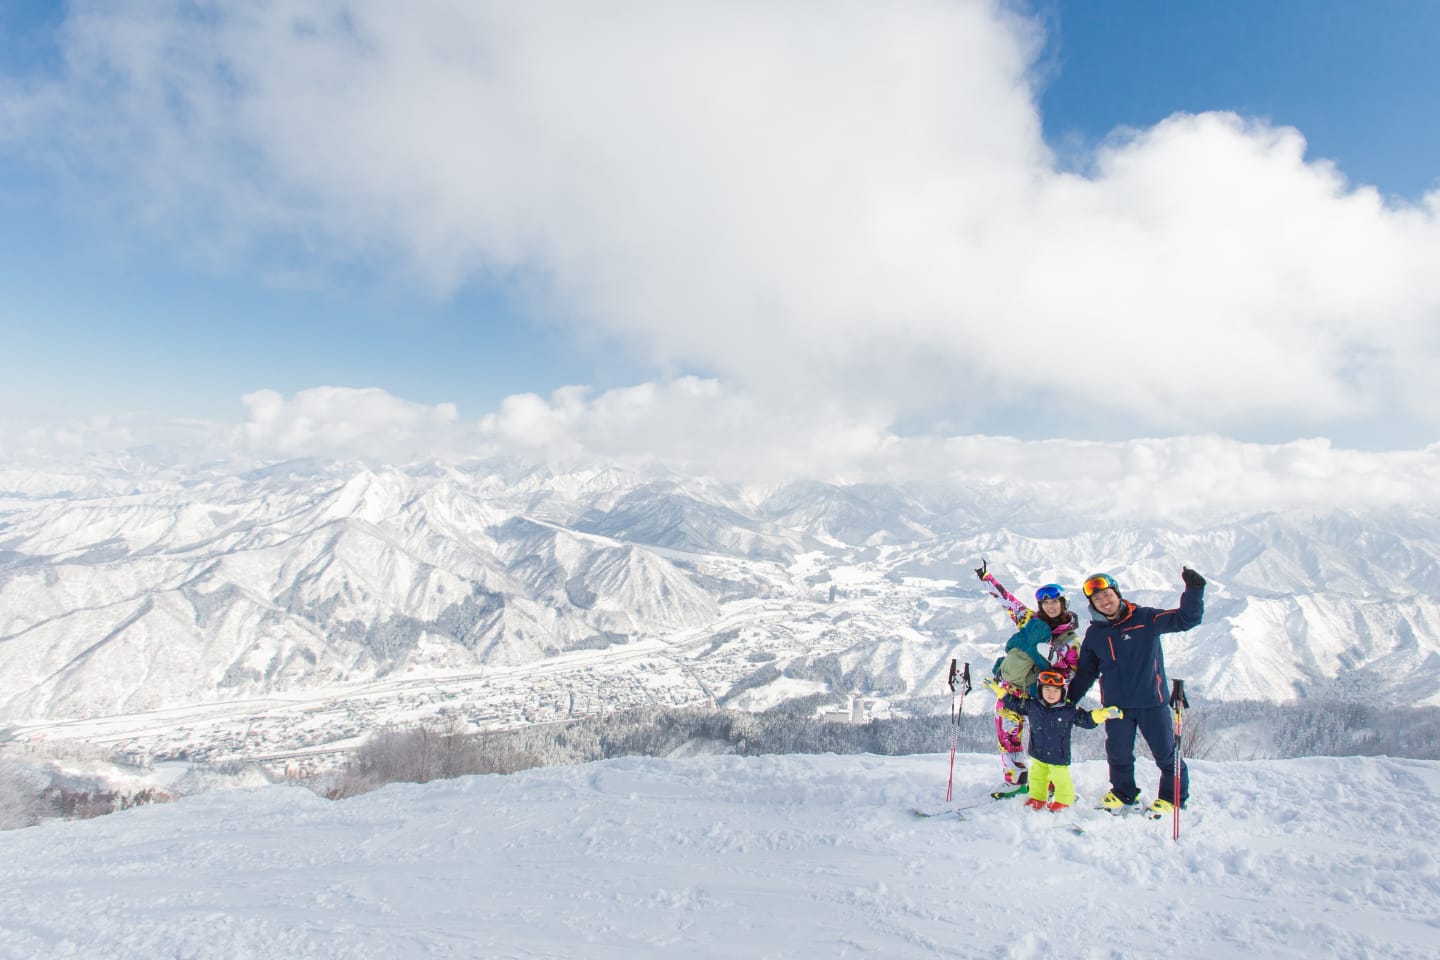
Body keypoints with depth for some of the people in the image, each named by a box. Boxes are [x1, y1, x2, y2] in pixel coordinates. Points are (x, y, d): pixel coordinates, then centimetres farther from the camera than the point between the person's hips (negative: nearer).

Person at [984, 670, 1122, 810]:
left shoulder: (1069, 710, -10)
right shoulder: (1031, 705, -6)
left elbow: (1087, 720, -1)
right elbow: (1015, 704, 7)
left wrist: (1103, 713, -14)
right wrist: (998, 690, 5)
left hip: (1059, 756, -3)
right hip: (1038, 753, 3)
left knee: (1061, 778, 8)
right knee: (1037, 776, 15)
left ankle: (1063, 800, 30)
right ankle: (1037, 798, 34)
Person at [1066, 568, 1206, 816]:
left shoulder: (1146, 618, -6)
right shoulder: (1094, 633, 3)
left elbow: (1186, 618, -8)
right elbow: (1085, 673, 11)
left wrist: (1194, 590, -23)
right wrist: (1067, 701, 8)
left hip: (1152, 701, -3)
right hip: (1116, 705, 3)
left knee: (1165, 752, 8)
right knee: (1118, 753, 13)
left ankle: (1174, 796, 31)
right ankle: (1123, 793, 36)